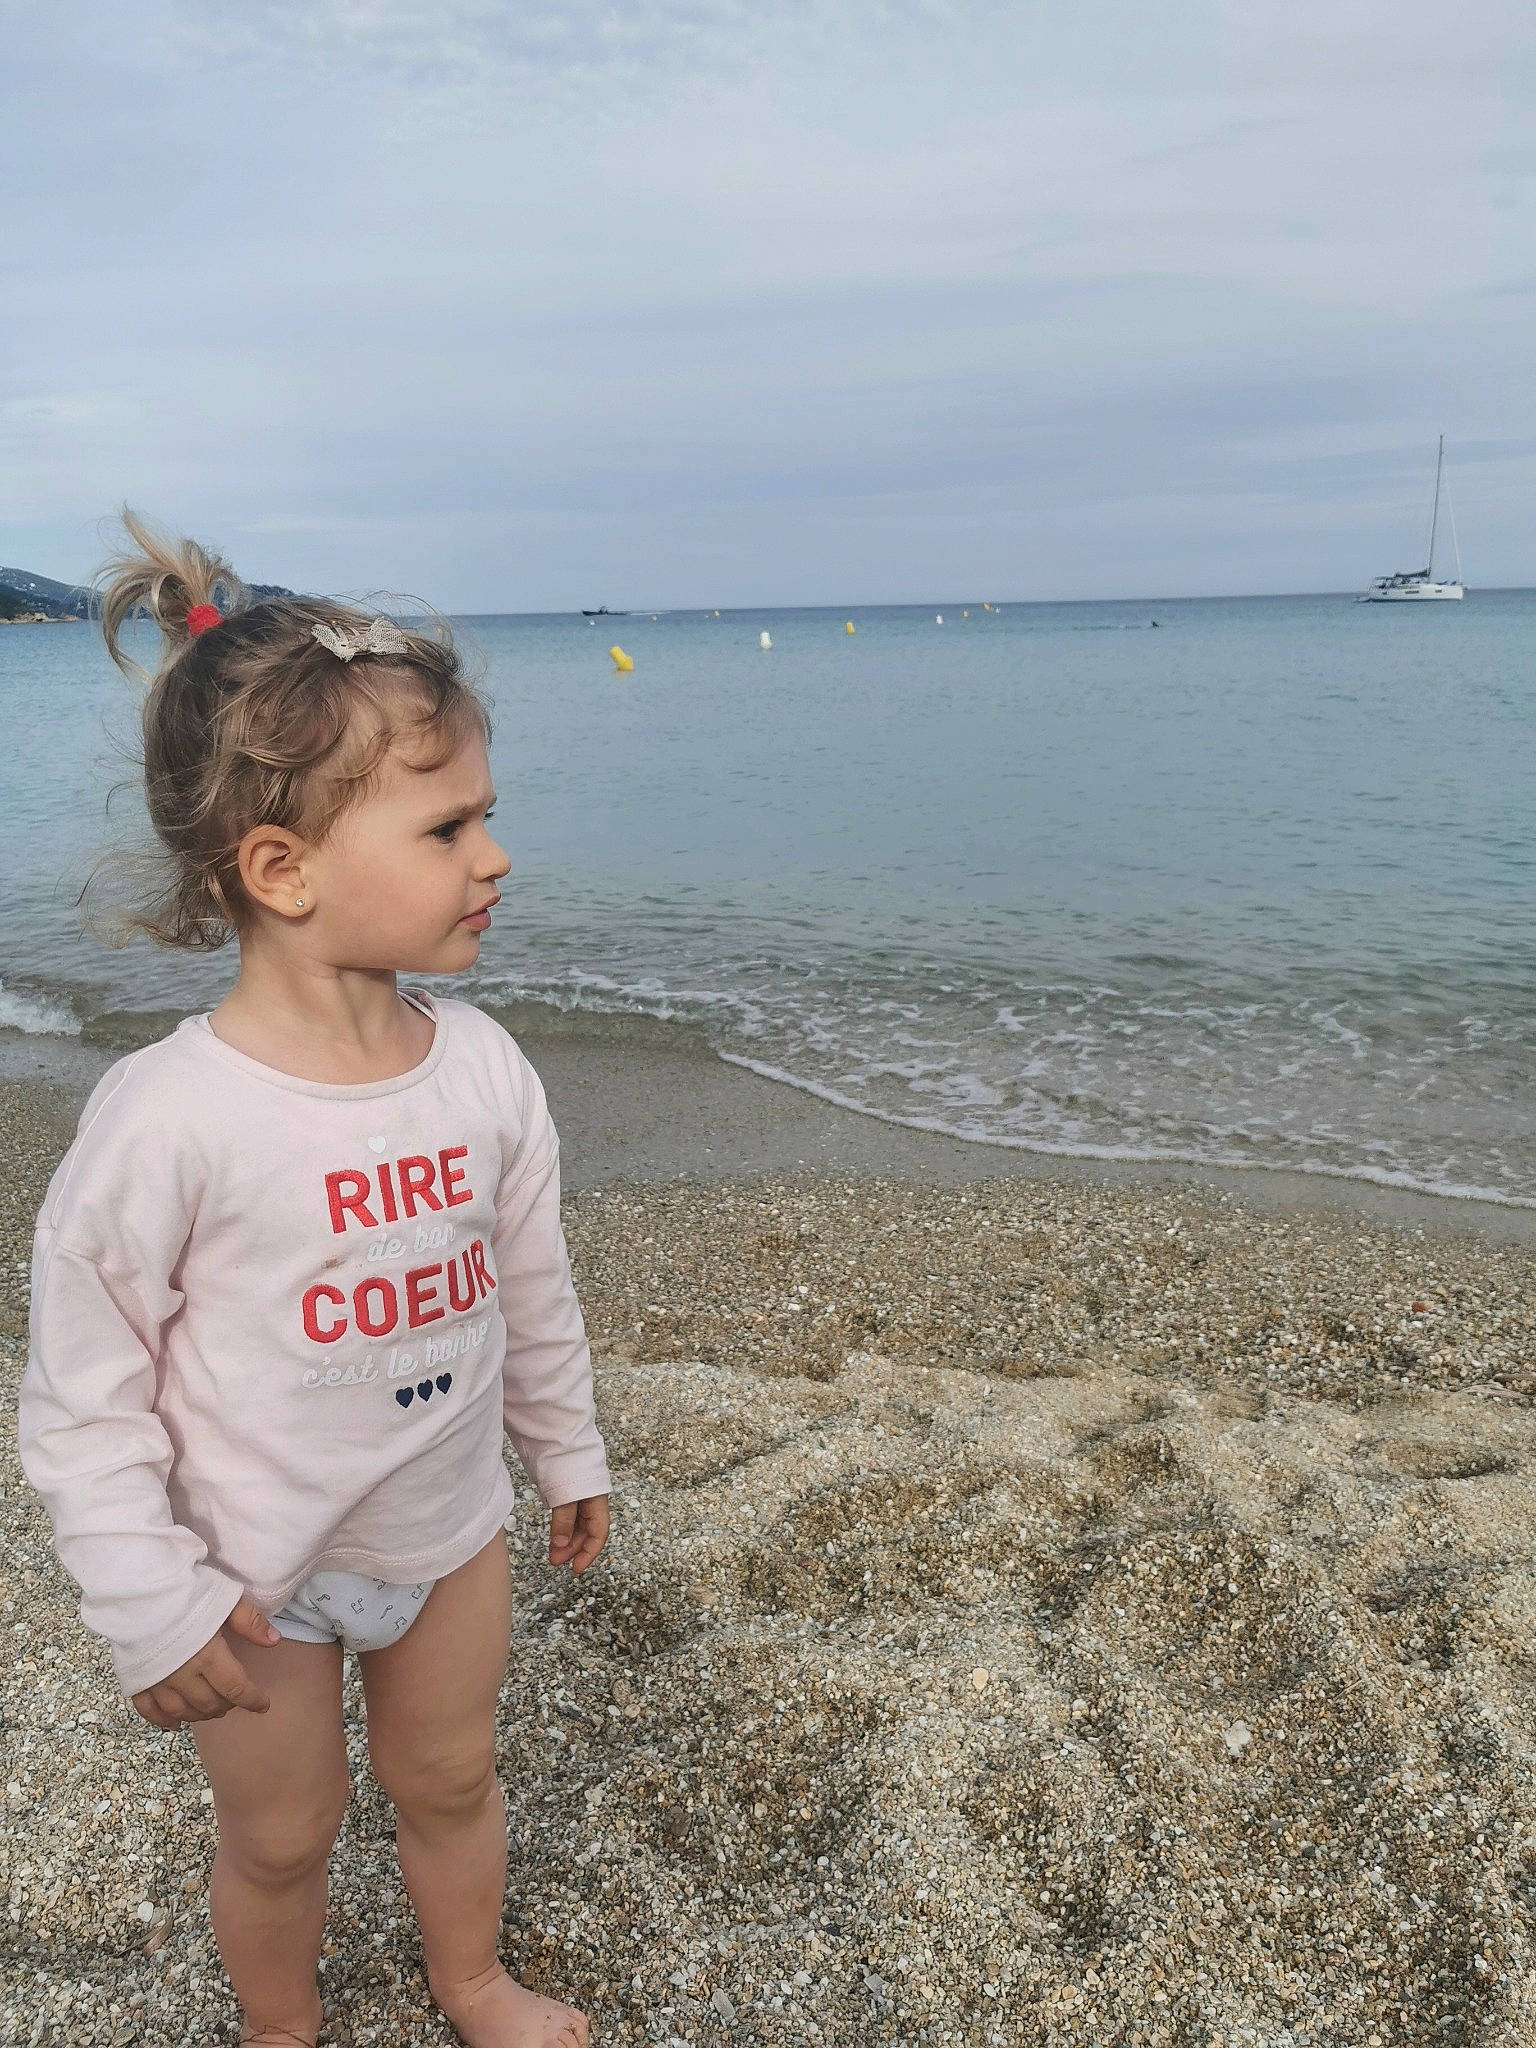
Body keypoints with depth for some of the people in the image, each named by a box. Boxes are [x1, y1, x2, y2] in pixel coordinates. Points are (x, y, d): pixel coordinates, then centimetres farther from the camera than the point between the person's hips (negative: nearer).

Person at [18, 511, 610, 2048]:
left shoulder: (483, 1068, -13)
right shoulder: (167, 1115, -28)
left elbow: (532, 1287, 2)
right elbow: (83, 1388, -17)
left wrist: (567, 1452, 13)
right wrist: (150, 1605, -14)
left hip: (450, 1528, 4)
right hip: (258, 1574, -3)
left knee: (450, 1778, 25)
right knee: (279, 1836, 20)